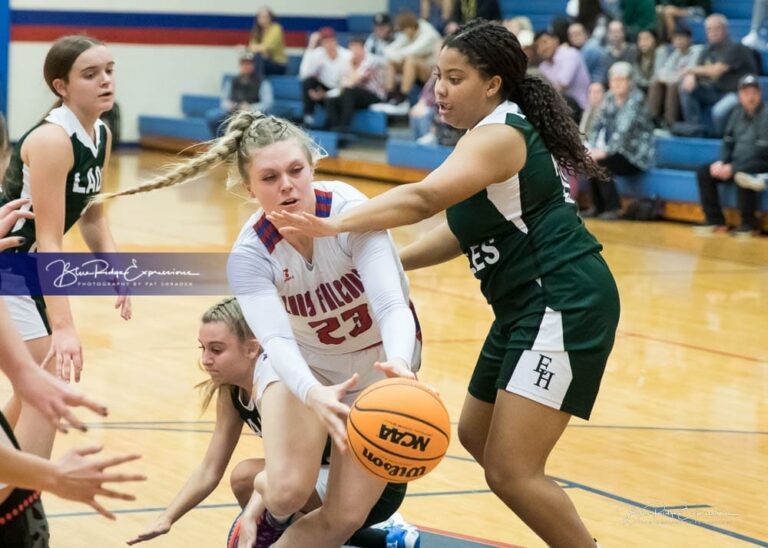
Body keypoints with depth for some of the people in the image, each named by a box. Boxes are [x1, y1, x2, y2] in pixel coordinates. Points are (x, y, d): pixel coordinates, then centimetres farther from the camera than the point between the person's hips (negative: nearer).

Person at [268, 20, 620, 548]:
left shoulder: (500, 135, -16)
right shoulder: (489, 136, 15)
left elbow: (423, 198, -32)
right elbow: (465, 229, 17)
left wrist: (335, 224, -41)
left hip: (565, 304, -11)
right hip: (530, 306, 11)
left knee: (510, 470, -14)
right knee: (477, 435, 21)